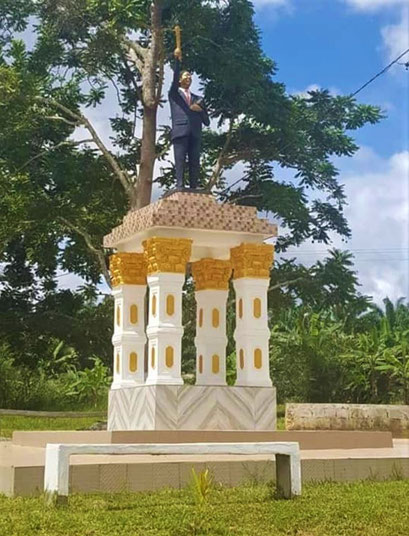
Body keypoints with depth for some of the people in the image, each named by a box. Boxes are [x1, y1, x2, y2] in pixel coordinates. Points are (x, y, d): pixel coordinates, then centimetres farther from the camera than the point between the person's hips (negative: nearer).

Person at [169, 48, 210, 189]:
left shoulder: (197, 98, 28)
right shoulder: (174, 94, 20)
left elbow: (207, 121, 22)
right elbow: (174, 79, -2)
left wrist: (200, 110, 2)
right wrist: (177, 60, -13)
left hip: (195, 134, 3)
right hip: (180, 131, -3)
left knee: (195, 164, -7)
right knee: (180, 162, -14)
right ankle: (180, 188, -22)